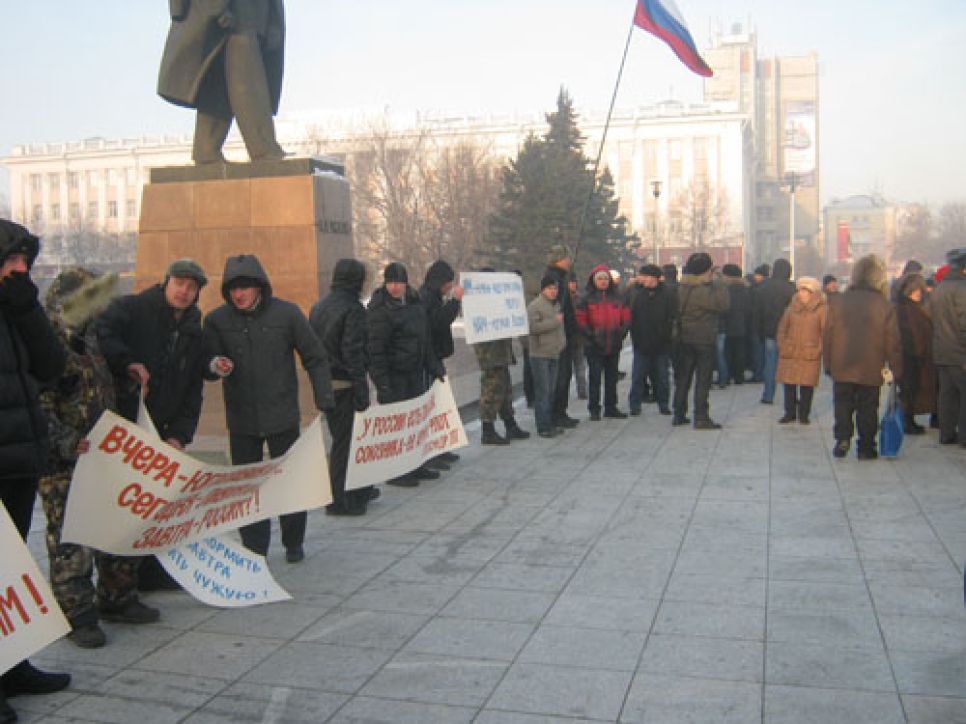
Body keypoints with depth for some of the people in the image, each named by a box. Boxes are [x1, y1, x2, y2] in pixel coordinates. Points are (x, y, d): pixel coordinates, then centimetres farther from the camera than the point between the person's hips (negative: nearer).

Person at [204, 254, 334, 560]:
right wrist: (215, 366, -21)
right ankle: (254, 548, 17)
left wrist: (324, 401, -3)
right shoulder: (217, 320, -1)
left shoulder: (286, 313, -5)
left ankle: (293, 544, 26)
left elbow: (315, 358, 1)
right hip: (241, 418, 2)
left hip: (283, 416, -1)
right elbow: (207, 364, 4)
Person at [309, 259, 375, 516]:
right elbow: (353, 351, -20)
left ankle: (358, 488, 31)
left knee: (341, 437, 18)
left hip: (324, 383, 9)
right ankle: (340, 500, 4)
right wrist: (361, 389, -19)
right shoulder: (353, 309, -14)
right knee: (346, 440, -1)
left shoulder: (318, 307, 12)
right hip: (344, 384, -8)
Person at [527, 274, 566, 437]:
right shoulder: (534, 306, -11)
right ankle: (543, 427, -5)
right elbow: (532, 327, -23)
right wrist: (555, 321, -19)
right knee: (542, 391, -7)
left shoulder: (556, 305, 18)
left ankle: (550, 424, 19)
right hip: (540, 355, -8)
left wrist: (562, 342, 16)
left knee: (551, 391, 12)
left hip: (554, 354, 8)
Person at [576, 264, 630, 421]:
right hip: (594, 346, -4)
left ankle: (611, 407, 21)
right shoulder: (587, 299, -3)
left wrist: (621, 333, -2)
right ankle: (594, 409, 7)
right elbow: (580, 320, -5)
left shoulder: (617, 297, 9)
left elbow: (626, 317, 12)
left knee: (612, 377, 11)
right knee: (595, 377, 0)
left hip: (614, 345, 4)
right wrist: (590, 336, -14)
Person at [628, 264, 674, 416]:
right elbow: (631, 317, 4)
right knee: (637, 376, 2)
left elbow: (671, 319, -3)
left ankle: (663, 403, 19)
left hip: (661, 345, -1)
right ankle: (635, 405, 9)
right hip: (641, 344, 1)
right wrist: (635, 337, -4)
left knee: (661, 376, 8)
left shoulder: (666, 295, -2)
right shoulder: (638, 294, 4)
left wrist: (666, 337, -10)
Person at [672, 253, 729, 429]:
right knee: (703, 380, -1)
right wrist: (718, 282, -13)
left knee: (683, 377, 13)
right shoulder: (703, 291, -18)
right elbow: (723, 304, -23)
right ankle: (701, 418, -1)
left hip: (684, 340, 7)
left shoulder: (682, 289, 4)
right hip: (703, 340, -7)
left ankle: (679, 414, 17)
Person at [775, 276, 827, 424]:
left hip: (810, 355, -3)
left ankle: (803, 414, 12)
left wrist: (819, 349, -7)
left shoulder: (821, 309, -3)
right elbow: (782, 328, 15)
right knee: (789, 384, 4)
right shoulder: (792, 308, 8)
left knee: (807, 385, 1)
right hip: (789, 354, 3)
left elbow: (825, 331, -3)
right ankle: (790, 413, 14)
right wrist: (782, 345, 7)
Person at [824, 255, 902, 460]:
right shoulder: (884, 305, -7)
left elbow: (828, 335, 2)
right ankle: (866, 447, 11)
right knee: (867, 408, 9)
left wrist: (828, 363, 10)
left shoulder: (838, 301, -2)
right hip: (871, 370, -1)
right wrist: (896, 370, 4)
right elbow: (892, 342, -4)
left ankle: (842, 438, -2)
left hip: (841, 368, 1)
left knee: (843, 405, 12)